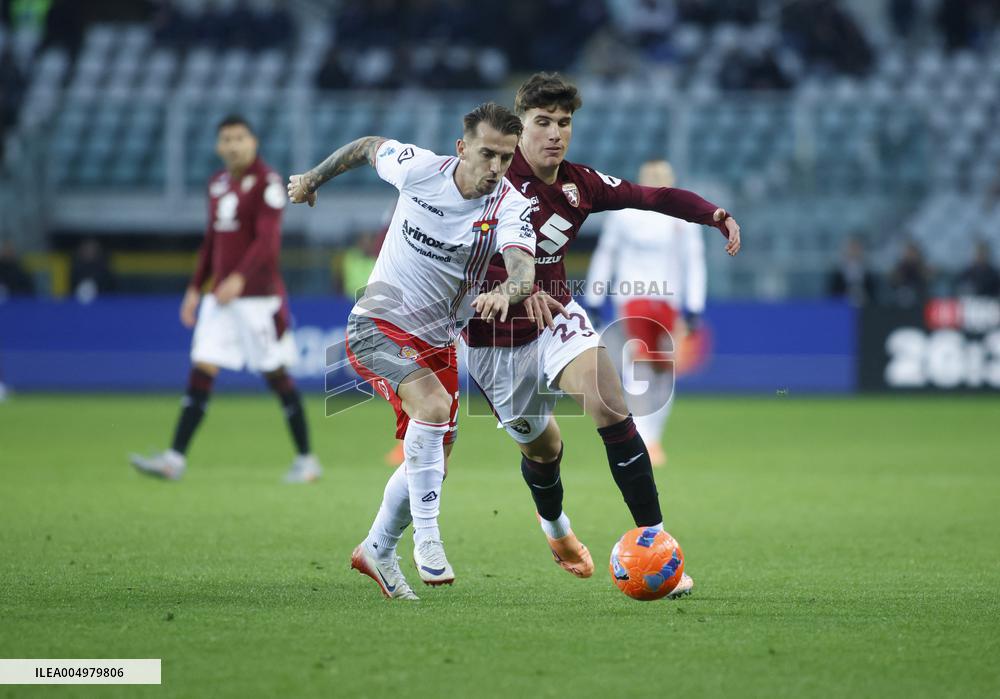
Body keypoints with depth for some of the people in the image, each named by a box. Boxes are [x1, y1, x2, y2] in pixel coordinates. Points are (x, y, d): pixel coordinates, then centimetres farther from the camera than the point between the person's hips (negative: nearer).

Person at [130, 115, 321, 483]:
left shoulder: (267, 182, -9)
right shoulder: (217, 183, 14)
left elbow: (268, 239, -18)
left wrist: (240, 277, -30)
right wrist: (196, 287, 20)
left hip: (258, 295, -7)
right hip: (220, 296, 7)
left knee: (276, 374, -1)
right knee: (201, 371, -1)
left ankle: (306, 459, 10)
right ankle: (175, 458, -4)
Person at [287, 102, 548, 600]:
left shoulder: (511, 207, -15)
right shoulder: (418, 168, -16)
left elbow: (523, 270, -33)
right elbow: (370, 147, 6)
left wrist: (505, 292, -55)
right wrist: (313, 178, 16)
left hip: (438, 343, 4)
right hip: (378, 326, -4)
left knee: (431, 461, 11)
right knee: (434, 404, -30)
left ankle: (377, 550, 36)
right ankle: (427, 539, -25)